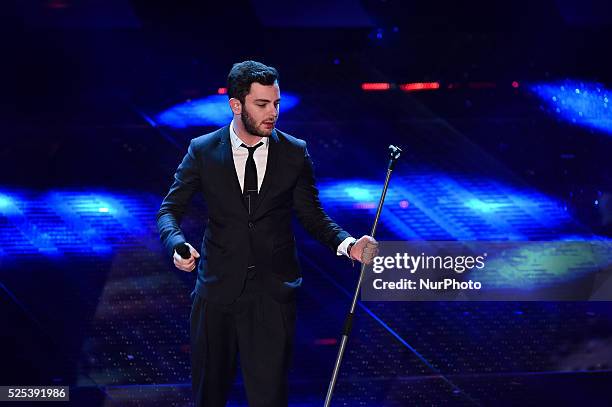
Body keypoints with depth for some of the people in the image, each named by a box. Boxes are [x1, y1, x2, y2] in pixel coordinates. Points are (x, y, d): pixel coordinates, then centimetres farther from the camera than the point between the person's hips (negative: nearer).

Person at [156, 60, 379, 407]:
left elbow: (313, 217, 4)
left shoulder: (295, 153, 1)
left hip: (273, 295, -1)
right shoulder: (203, 151, -1)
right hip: (217, 290, 1)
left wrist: (347, 244, -15)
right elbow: (170, 211, -1)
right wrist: (178, 245, -22)